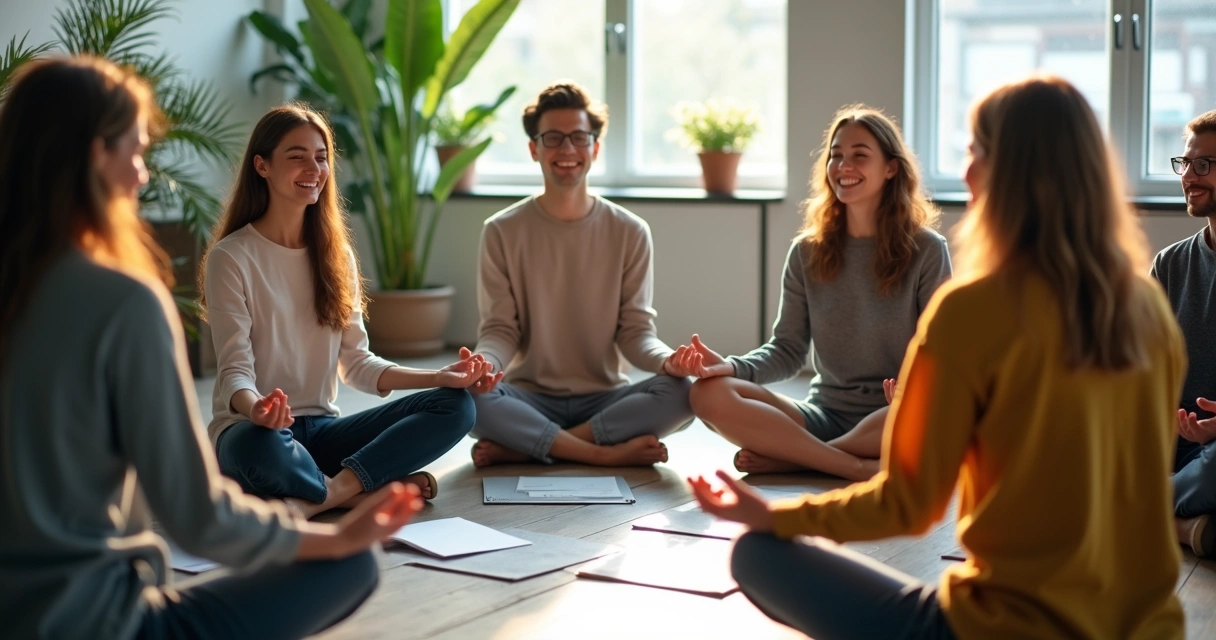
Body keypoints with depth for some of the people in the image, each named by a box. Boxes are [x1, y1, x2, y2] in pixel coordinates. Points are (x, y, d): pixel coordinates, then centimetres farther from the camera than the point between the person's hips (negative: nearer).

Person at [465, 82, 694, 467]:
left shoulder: (630, 233, 3)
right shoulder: (502, 232, 1)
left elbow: (635, 329, 1)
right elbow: (500, 329, -2)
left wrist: (666, 360, -22)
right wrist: (483, 362, -26)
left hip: (603, 399, 1)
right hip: (529, 398, -1)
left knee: (680, 392, -28)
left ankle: (520, 448, -22)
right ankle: (608, 453, -22)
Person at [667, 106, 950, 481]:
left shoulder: (926, 250, -2)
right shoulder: (807, 253, 7)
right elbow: (788, 351, 6)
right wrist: (730, 367, -14)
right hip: (826, 415, 3)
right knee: (709, 394, -21)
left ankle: (788, 456, -21)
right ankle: (863, 468, -27)